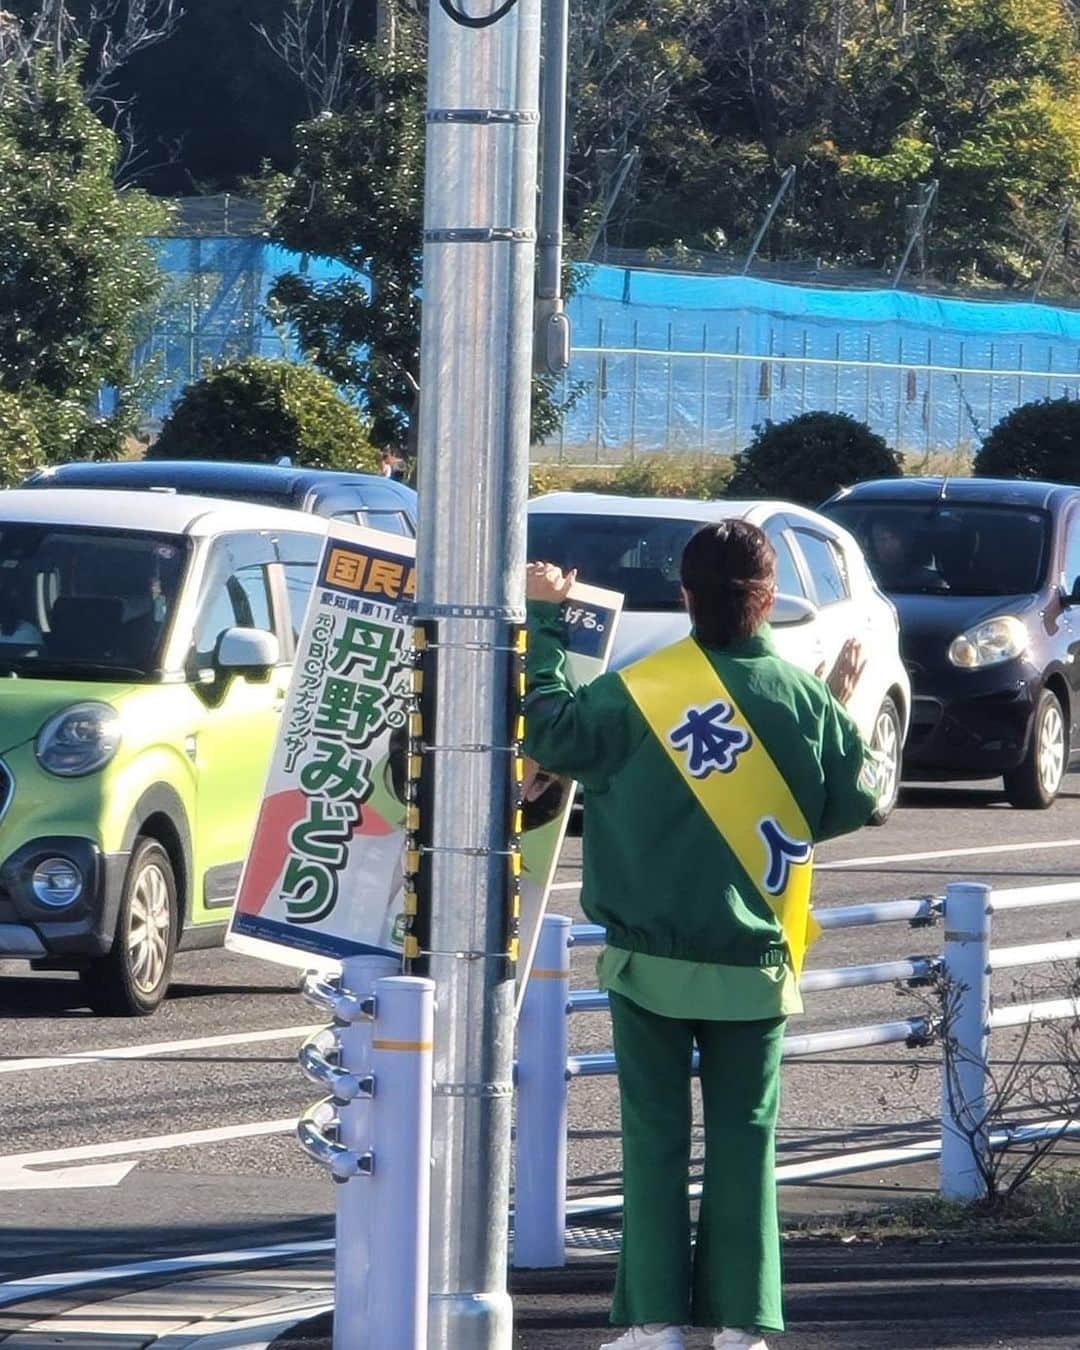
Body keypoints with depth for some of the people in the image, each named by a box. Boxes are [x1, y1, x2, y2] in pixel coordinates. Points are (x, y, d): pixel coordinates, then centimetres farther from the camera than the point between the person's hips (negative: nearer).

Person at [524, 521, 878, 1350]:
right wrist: (840, 714, 18)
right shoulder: (803, 699, -6)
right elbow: (855, 804, 2)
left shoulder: (639, 691, -11)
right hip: (754, 962, 1)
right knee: (745, 1135, 8)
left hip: (651, 956, -1)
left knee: (655, 1133, 5)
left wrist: (543, 623, 6)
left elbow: (549, 732, -2)